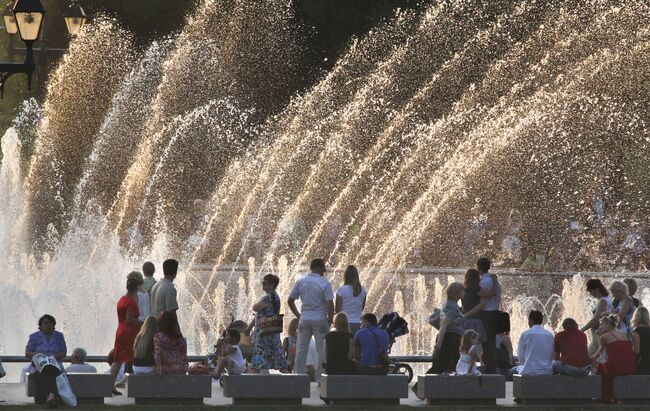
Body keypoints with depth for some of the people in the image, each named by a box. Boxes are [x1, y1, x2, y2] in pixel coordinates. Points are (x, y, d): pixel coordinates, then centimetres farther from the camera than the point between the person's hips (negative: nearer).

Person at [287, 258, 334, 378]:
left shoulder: (300, 282, 5)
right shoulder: (324, 283, -9)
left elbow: (290, 300, 8)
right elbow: (330, 304, -14)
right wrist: (330, 320, -4)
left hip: (304, 319, 4)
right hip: (320, 319, -4)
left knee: (301, 350, 8)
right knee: (321, 350, 1)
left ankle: (299, 375, 9)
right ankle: (320, 376, -1)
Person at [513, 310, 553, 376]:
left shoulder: (525, 334, -5)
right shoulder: (550, 335, 4)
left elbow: (521, 359, 0)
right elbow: (551, 356, 11)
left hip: (529, 371, -4)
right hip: (547, 371, 4)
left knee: (513, 370, 23)